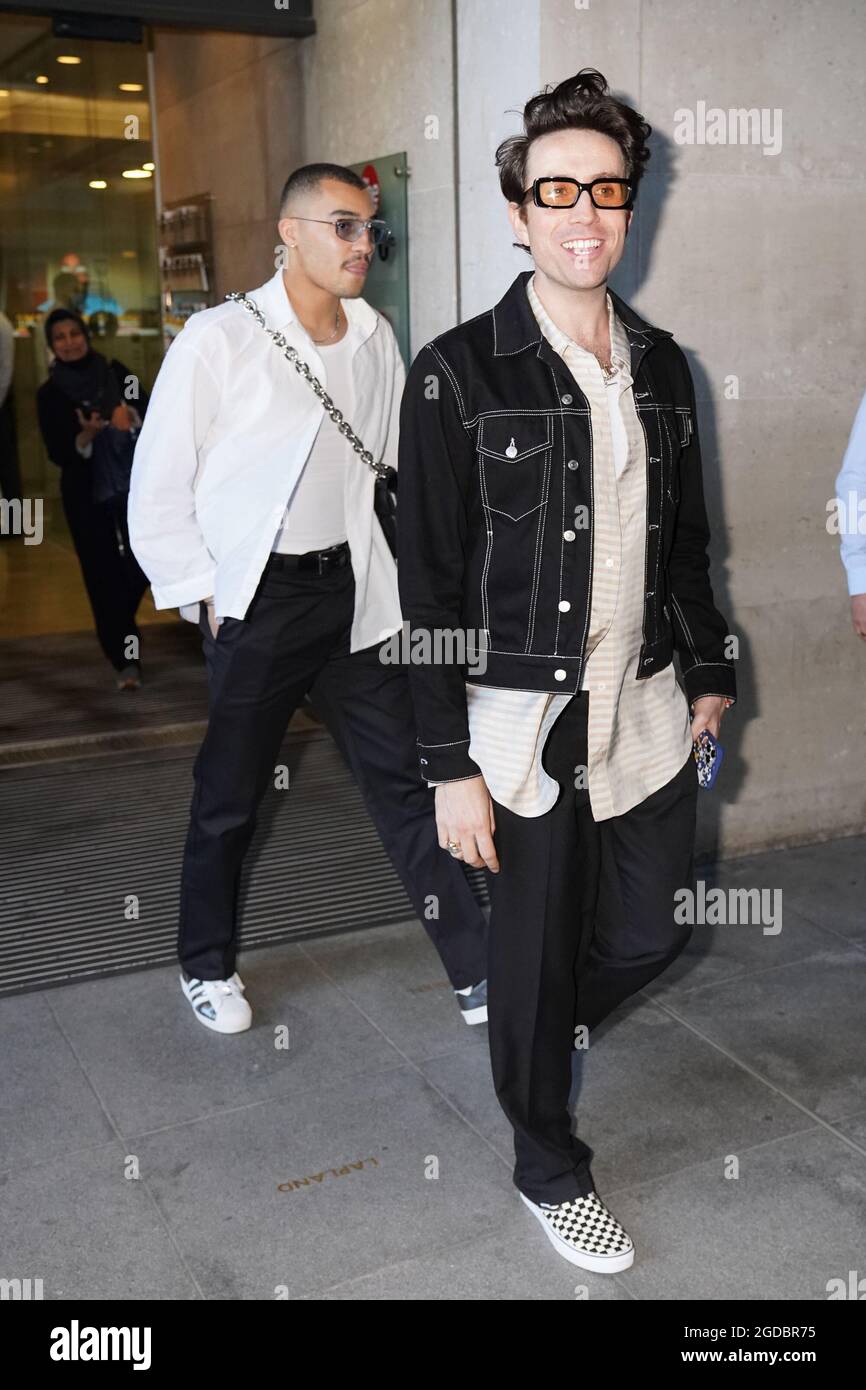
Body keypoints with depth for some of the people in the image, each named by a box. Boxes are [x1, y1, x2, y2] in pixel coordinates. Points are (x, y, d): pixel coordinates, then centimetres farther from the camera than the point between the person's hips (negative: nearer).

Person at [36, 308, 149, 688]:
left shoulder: (115, 372, 3)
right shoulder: (50, 394, -1)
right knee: (102, 574, -4)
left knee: (144, 563, 1)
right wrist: (87, 435, -25)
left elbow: (151, 412, -3)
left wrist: (127, 413, -24)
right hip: (85, 491, -1)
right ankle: (125, 660, 3)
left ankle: (119, 627, 33)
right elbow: (58, 454, -6)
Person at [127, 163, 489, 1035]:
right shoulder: (218, 340, -9)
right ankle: (206, 963, 32)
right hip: (256, 601, -4)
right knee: (230, 799, 10)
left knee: (402, 783, 6)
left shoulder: (375, 340, 5)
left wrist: (391, 581, 6)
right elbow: (157, 495, -6)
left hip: (353, 593, 4)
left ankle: (476, 971, 15)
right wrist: (206, 598, -8)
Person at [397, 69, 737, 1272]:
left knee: (652, 931, 15)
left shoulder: (662, 365, 6)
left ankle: (554, 1015, 50)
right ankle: (549, 1166, 35)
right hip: (524, 722, -5)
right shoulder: (458, 373, -11)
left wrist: (709, 673, 14)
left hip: (649, 710, 5)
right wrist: (451, 767, -12)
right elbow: (430, 586, -11)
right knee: (534, 957, 10)